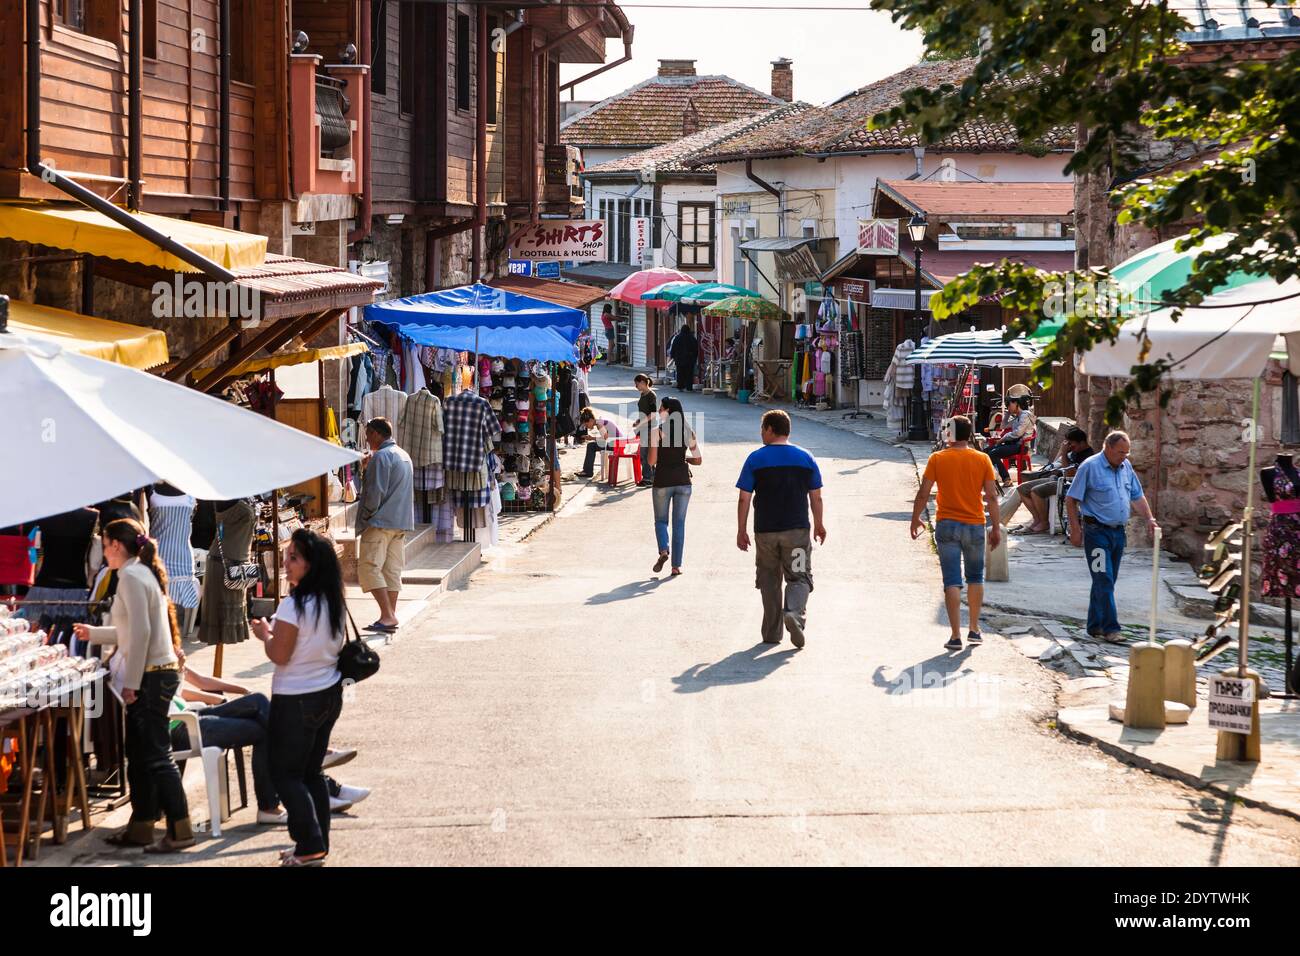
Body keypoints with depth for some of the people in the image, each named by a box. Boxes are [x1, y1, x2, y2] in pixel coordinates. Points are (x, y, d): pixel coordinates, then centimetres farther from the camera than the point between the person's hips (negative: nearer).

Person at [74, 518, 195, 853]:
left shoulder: (131, 576, -14)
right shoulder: (144, 573, 16)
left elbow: (140, 632, -21)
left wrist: (131, 682, -18)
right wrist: (93, 633, 33)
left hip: (151, 675, -10)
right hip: (157, 673, 10)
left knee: (156, 756, -7)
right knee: (139, 755, 14)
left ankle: (179, 832, -5)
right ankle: (140, 828, 20)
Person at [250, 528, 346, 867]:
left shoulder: (294, 606, -22)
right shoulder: (332, 602, 3)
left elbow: (279, 655, -20)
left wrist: (264, 633, 0)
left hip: (297, 702, -8)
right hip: (329, 695, 8)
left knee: (286, 774, 2)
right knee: (312, 772, 17)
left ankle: (310, 847, -2)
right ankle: (318, 843, 20)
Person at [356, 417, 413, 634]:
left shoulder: (381, 457, -12)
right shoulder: (403, 455, 18)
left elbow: (376, 492, -17)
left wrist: (366, 515, -6)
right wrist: (369, 467, 20)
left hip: (381, 521, -10)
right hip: (401, 522, 10)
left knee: (368, 568, -10)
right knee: (392, 570, 10)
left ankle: (387, 616, -18)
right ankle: (390, 616, 9)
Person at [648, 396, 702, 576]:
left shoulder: (657, 432, -9)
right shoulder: (688, 432, 3)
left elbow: (652, 461, -11)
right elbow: (698, 460, 6)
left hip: (663, 481, -3)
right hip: (683, 481, 3)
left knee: (661, 520, 12)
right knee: (679, 523, 9)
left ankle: (663, 551, -15)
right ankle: (676, 565, 7)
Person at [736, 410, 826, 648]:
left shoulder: (755, 459, -4)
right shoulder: (806, 458, 2)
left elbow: (744, 498, -6)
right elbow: (816, 498, 5)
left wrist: (741, 531, 1)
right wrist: (819, 525, 18)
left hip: (765, 531, 0)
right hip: (797, 530, 0)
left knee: (769, 580, 12)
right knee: (799, 576, 7)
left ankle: (772, 632, 14)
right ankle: (795, 611, -22)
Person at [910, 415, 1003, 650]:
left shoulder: (938, 459, -6)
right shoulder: (982, 459, -2)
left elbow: (923, 494, -4)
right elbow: (992, 496, -3)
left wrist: (915, 520, 10)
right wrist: (996, 527, 4)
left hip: (947, 525, -2)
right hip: (974, 525, 2)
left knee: (952, 582, -1)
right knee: (975, 578, 19)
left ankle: (956, 636, -7)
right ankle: (974, 630, 24)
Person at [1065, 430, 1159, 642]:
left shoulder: (1126, 467, 9)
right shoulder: (1090, 467, -10)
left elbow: (1137, 496, 17)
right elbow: (1071, 499, -8)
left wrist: (1149, 518, 3)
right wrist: (1075, 529, -13)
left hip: (1119, 531, 7)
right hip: (1097, 531, -7)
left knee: (1107, 581, 11)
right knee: (1104, 581, -10)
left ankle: (1095, 625, 19)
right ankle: (1110, 628, -10)